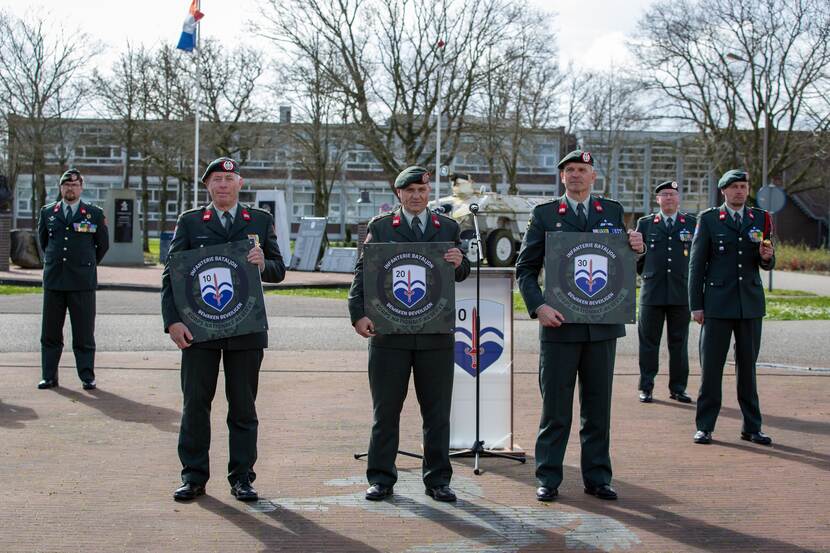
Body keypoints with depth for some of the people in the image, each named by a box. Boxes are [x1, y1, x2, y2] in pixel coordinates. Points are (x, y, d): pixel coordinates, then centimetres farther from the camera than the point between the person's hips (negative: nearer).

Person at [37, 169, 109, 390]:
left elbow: (103, 245, 13)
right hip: (53, 280, 2)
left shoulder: (95, 213, 4)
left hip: (83, 282, -2)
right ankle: (49, 376, 13)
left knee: (84, 333, 1)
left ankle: (87, 377, 7)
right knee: (50, 332, 6)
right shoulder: (47, 212, 10)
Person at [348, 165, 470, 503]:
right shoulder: (380, 227, 5)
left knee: (437, 411, 6)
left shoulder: (448, 228, 12)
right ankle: (381, 478, 14)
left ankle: (438, 480, 15)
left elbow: (461, 274, 12)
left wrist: (459, 264, -12)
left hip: (436, 334, 2)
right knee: (385, 410, 5)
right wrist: (359, 314, -12)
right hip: (388, 332, -2)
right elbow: (363, 272, 0)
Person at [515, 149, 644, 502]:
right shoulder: (544, 214, 3)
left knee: (598, 407, 9)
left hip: (602, 326, 3)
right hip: (559, 325, -2)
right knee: (555, 407, 3)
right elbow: (525, 268, 1)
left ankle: (597, 478, 18)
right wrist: (538, 306, -14)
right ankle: (548, 479, 11)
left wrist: (637, 248, -8)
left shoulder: (613, 211, 11)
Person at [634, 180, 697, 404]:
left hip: (681, 292, 0)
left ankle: (678, 388, 13)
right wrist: (646, 274, 10)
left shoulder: (692, 223, 8)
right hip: (652, 292, 0)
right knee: (648, 341, 2)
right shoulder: (645, 223, 9)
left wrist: (690, 278, 6)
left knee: (679, 342, 5)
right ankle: (646, 388, 9)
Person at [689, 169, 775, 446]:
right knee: (711, 366, -1)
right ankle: (705, 426, 7)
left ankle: (752, 427, 15)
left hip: (751, 303, 3)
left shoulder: (761, 219, 11)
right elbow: (696, 264, 2)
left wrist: (766, 257, -12)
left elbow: (767, 264, 13)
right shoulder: (708, 219, 3)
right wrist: (696, 305, -3)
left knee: (748, 366, 8)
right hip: (718, 304, -2)